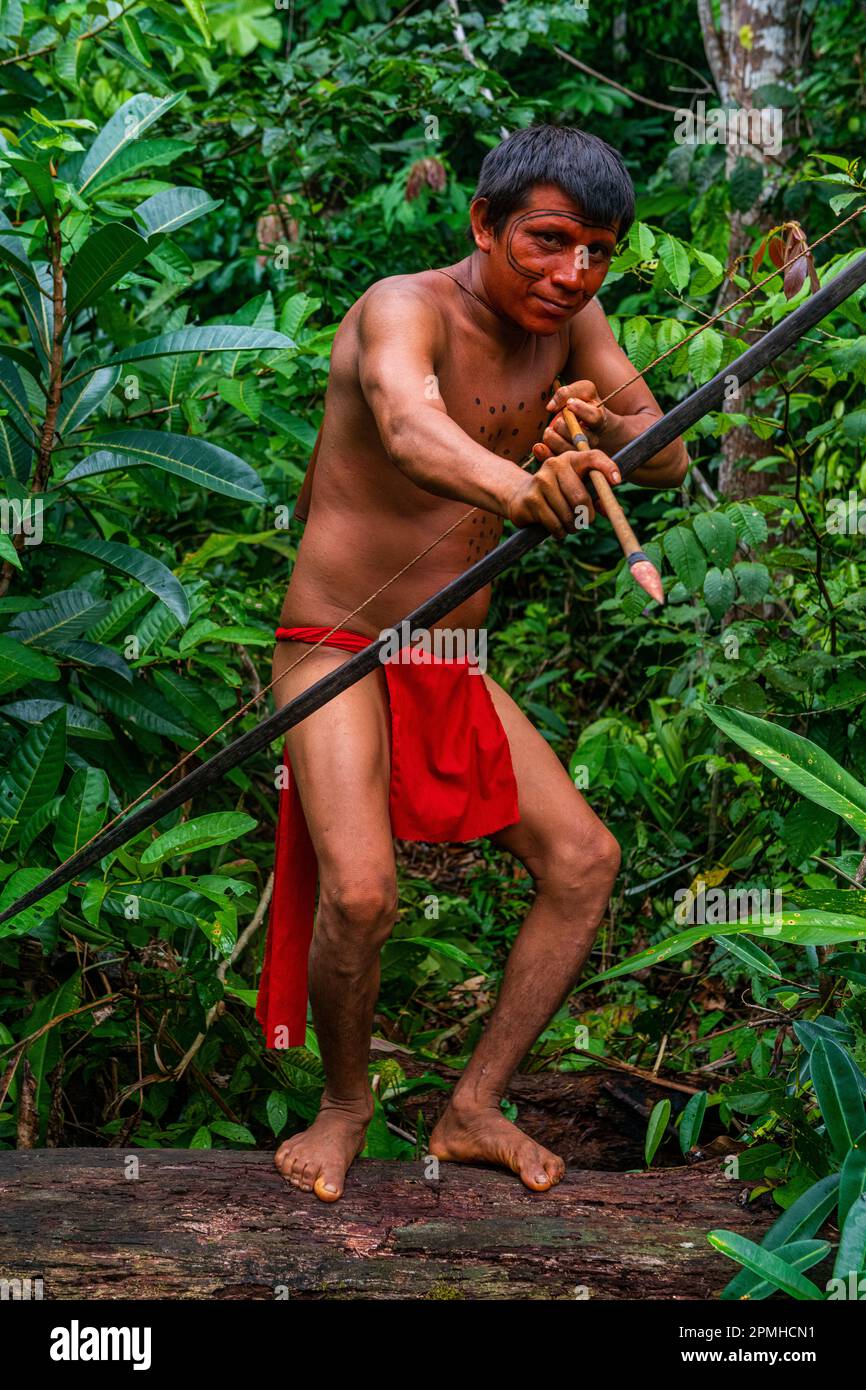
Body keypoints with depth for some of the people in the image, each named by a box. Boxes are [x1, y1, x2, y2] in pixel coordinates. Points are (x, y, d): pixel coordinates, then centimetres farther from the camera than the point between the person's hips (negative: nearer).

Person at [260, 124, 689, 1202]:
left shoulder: (569, 319, 1)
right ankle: (345, 1100, 5)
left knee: (584, 860, 1)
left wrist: (607, 426, -26)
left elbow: (671, 462, -2)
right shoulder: (406, 307, -21)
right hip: (338, 648, -7)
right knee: (359, 893, -24)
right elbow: (409, 425, -44)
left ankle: (472, 1111, 12)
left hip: (452, 666, 7)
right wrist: (518, 485, -66)